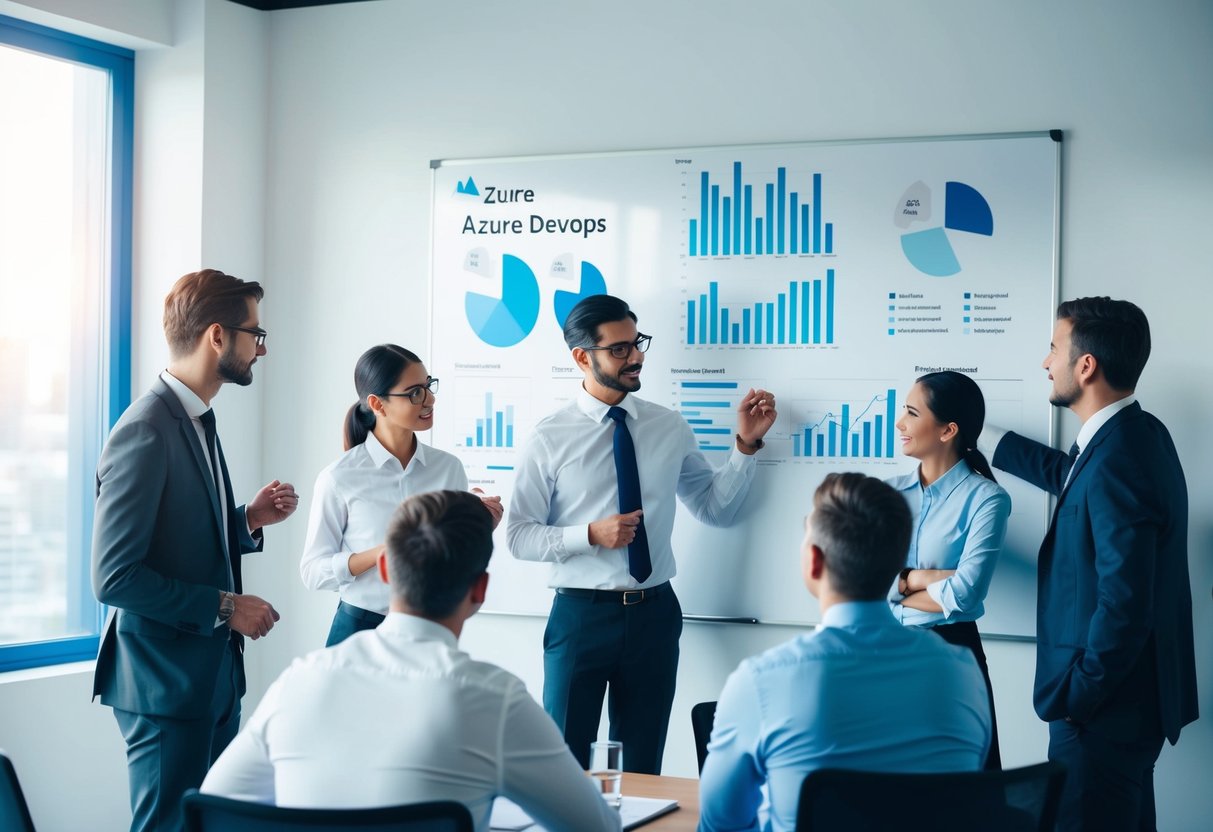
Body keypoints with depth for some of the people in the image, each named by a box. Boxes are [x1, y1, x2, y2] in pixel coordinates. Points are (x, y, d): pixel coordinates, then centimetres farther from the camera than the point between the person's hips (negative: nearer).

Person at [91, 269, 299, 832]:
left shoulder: (197, 422, 11)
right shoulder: (145, 433, -19)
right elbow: (114, 577, -22)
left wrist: (250, 520, 2)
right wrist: (225, 606, -17)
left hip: (214, 675, 9)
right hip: (166, 682, -9)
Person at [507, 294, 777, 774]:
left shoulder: (669, 428, 5)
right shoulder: (550, 438, -5)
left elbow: (716, 508, 9)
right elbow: (519, 536, -7)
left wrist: (746, 445, -3)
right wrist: (591, 535, -20)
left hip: (655, 613, 3)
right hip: (581, 614, -3)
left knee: (642, 769, 14)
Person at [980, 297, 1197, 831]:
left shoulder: (1117, 460, -25)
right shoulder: (1136, 435, 5)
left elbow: (1123, 605, -27)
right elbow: (1069, 476, 27)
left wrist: (1073, 697, -16)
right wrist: (975, 434, 32)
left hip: (1106, 708, -10)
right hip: (1132, 695, 10)